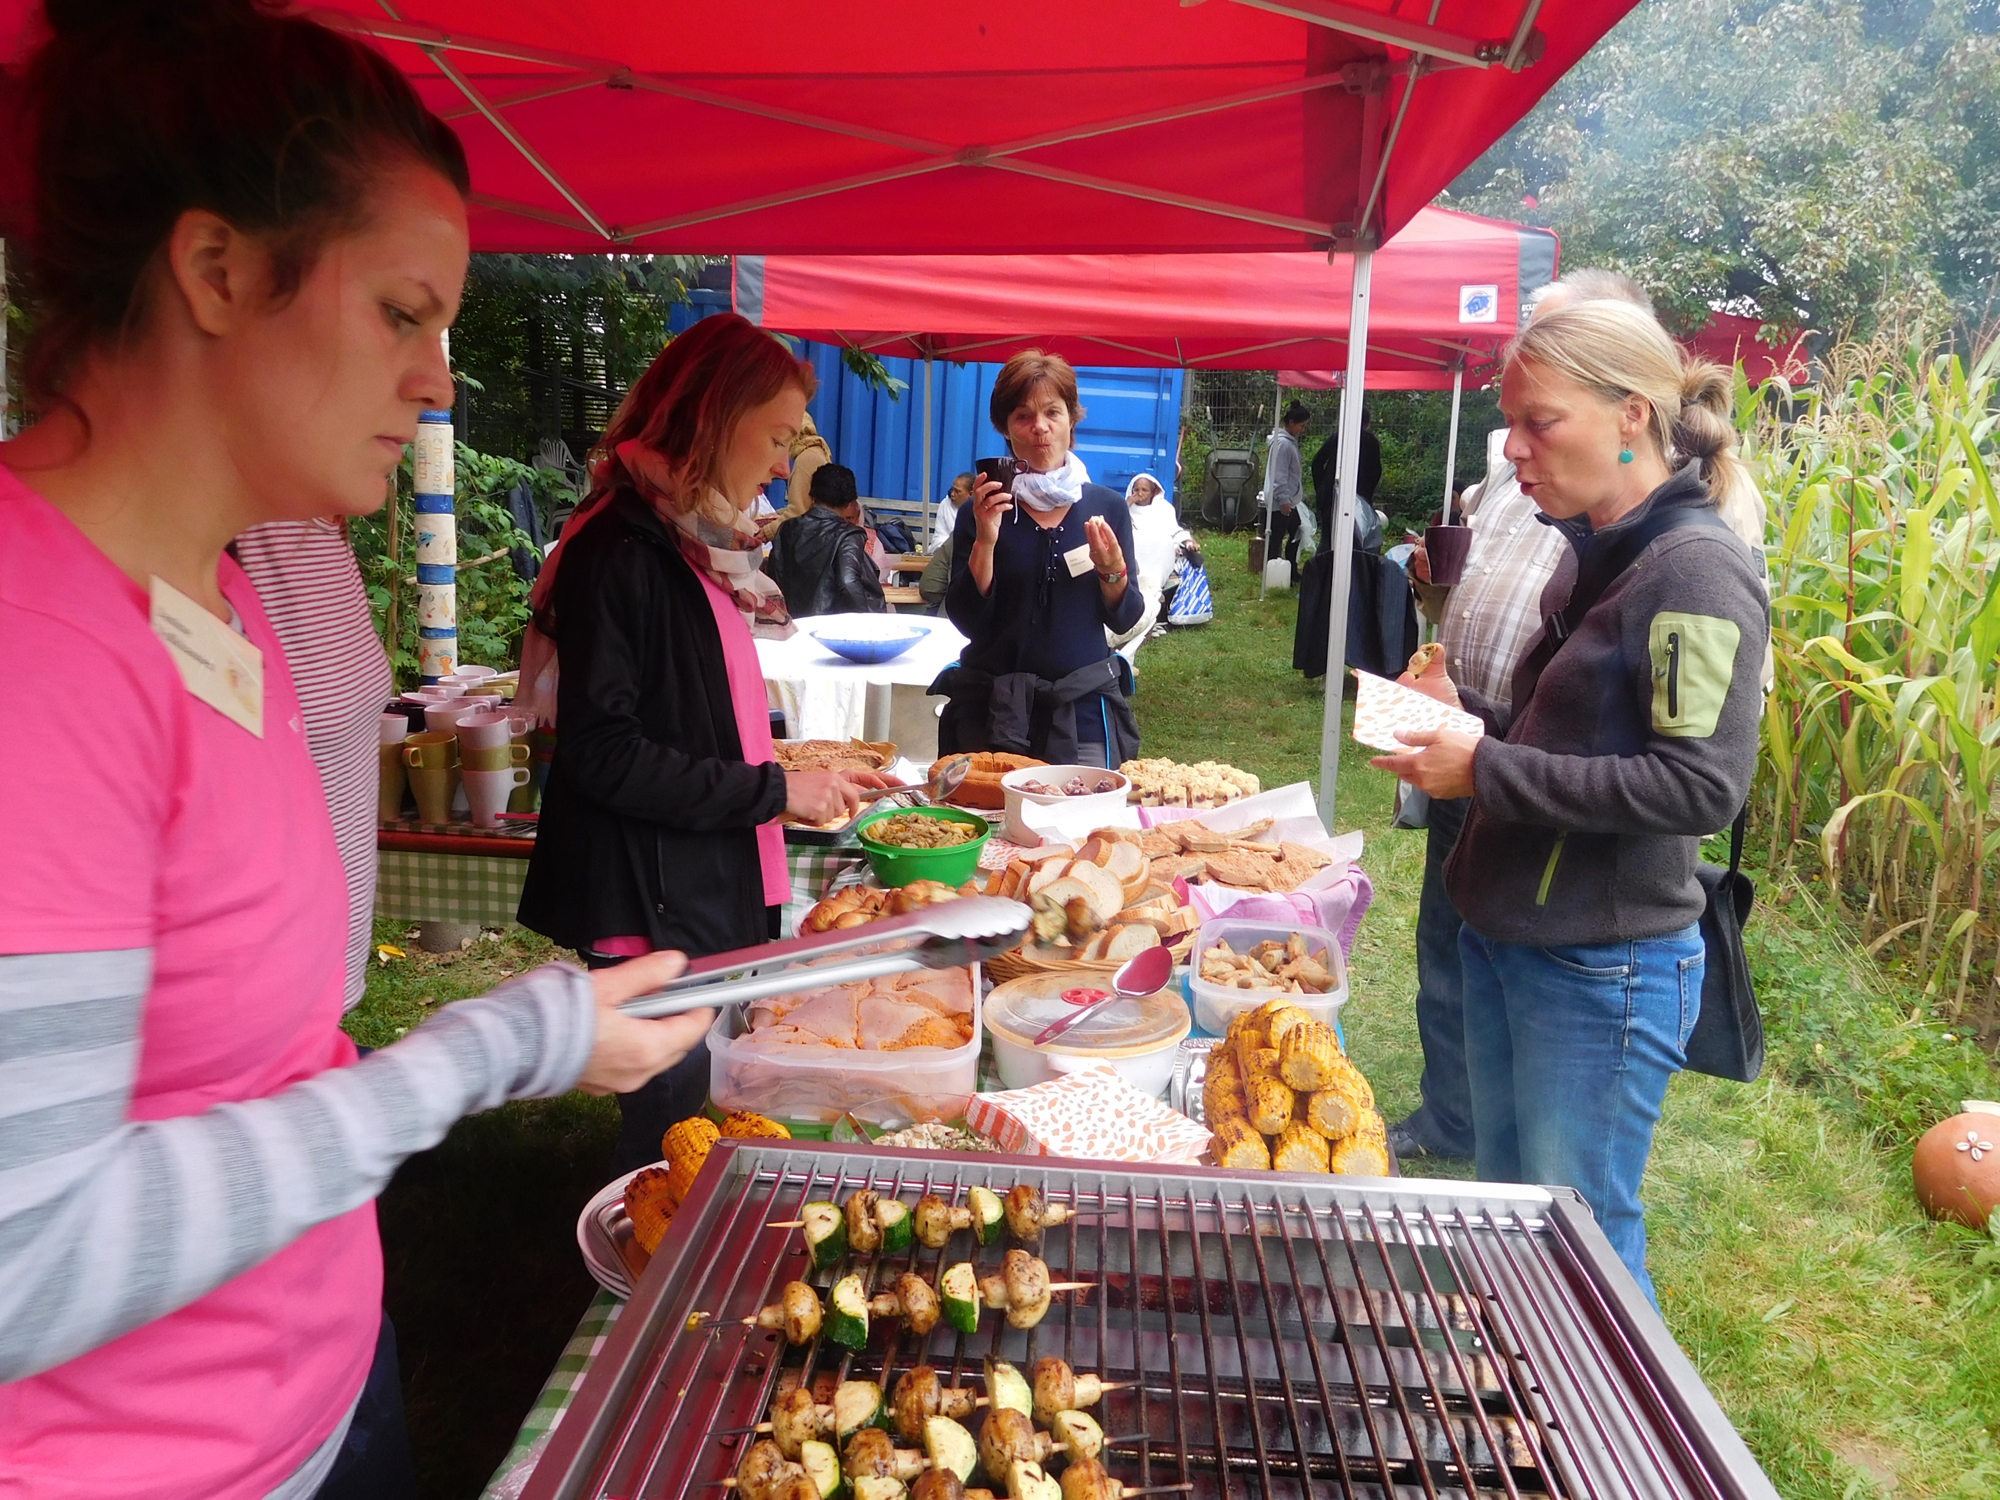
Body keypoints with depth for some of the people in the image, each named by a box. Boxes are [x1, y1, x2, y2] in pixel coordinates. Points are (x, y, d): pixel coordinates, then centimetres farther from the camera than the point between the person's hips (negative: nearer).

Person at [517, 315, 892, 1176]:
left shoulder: (703, 547, 13)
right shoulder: (620, 552, -16)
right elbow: (603, 754, -21)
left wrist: (808, 782, 12)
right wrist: (772, 791, -18)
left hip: (716, 895, 9)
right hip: (652, 907, -9)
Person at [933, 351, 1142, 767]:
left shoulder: (1106, 506, 4)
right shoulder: (981, 513, 0)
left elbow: (1124, 620, 5)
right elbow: (967, 620, -7)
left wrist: (1112, 570, -13)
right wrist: (985, 541, -17)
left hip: (1083, 711, 1)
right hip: (993, 712, -1)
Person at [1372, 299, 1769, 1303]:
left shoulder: (1697, 571, -18)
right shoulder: (1592, 554, 9)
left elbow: (1703, 786, -25)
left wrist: (1488, 770, -22)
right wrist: (1463, 712, 2)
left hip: (1605, 974, -9)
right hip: (1507, 938, 9)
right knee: (1508, 1214, 21)